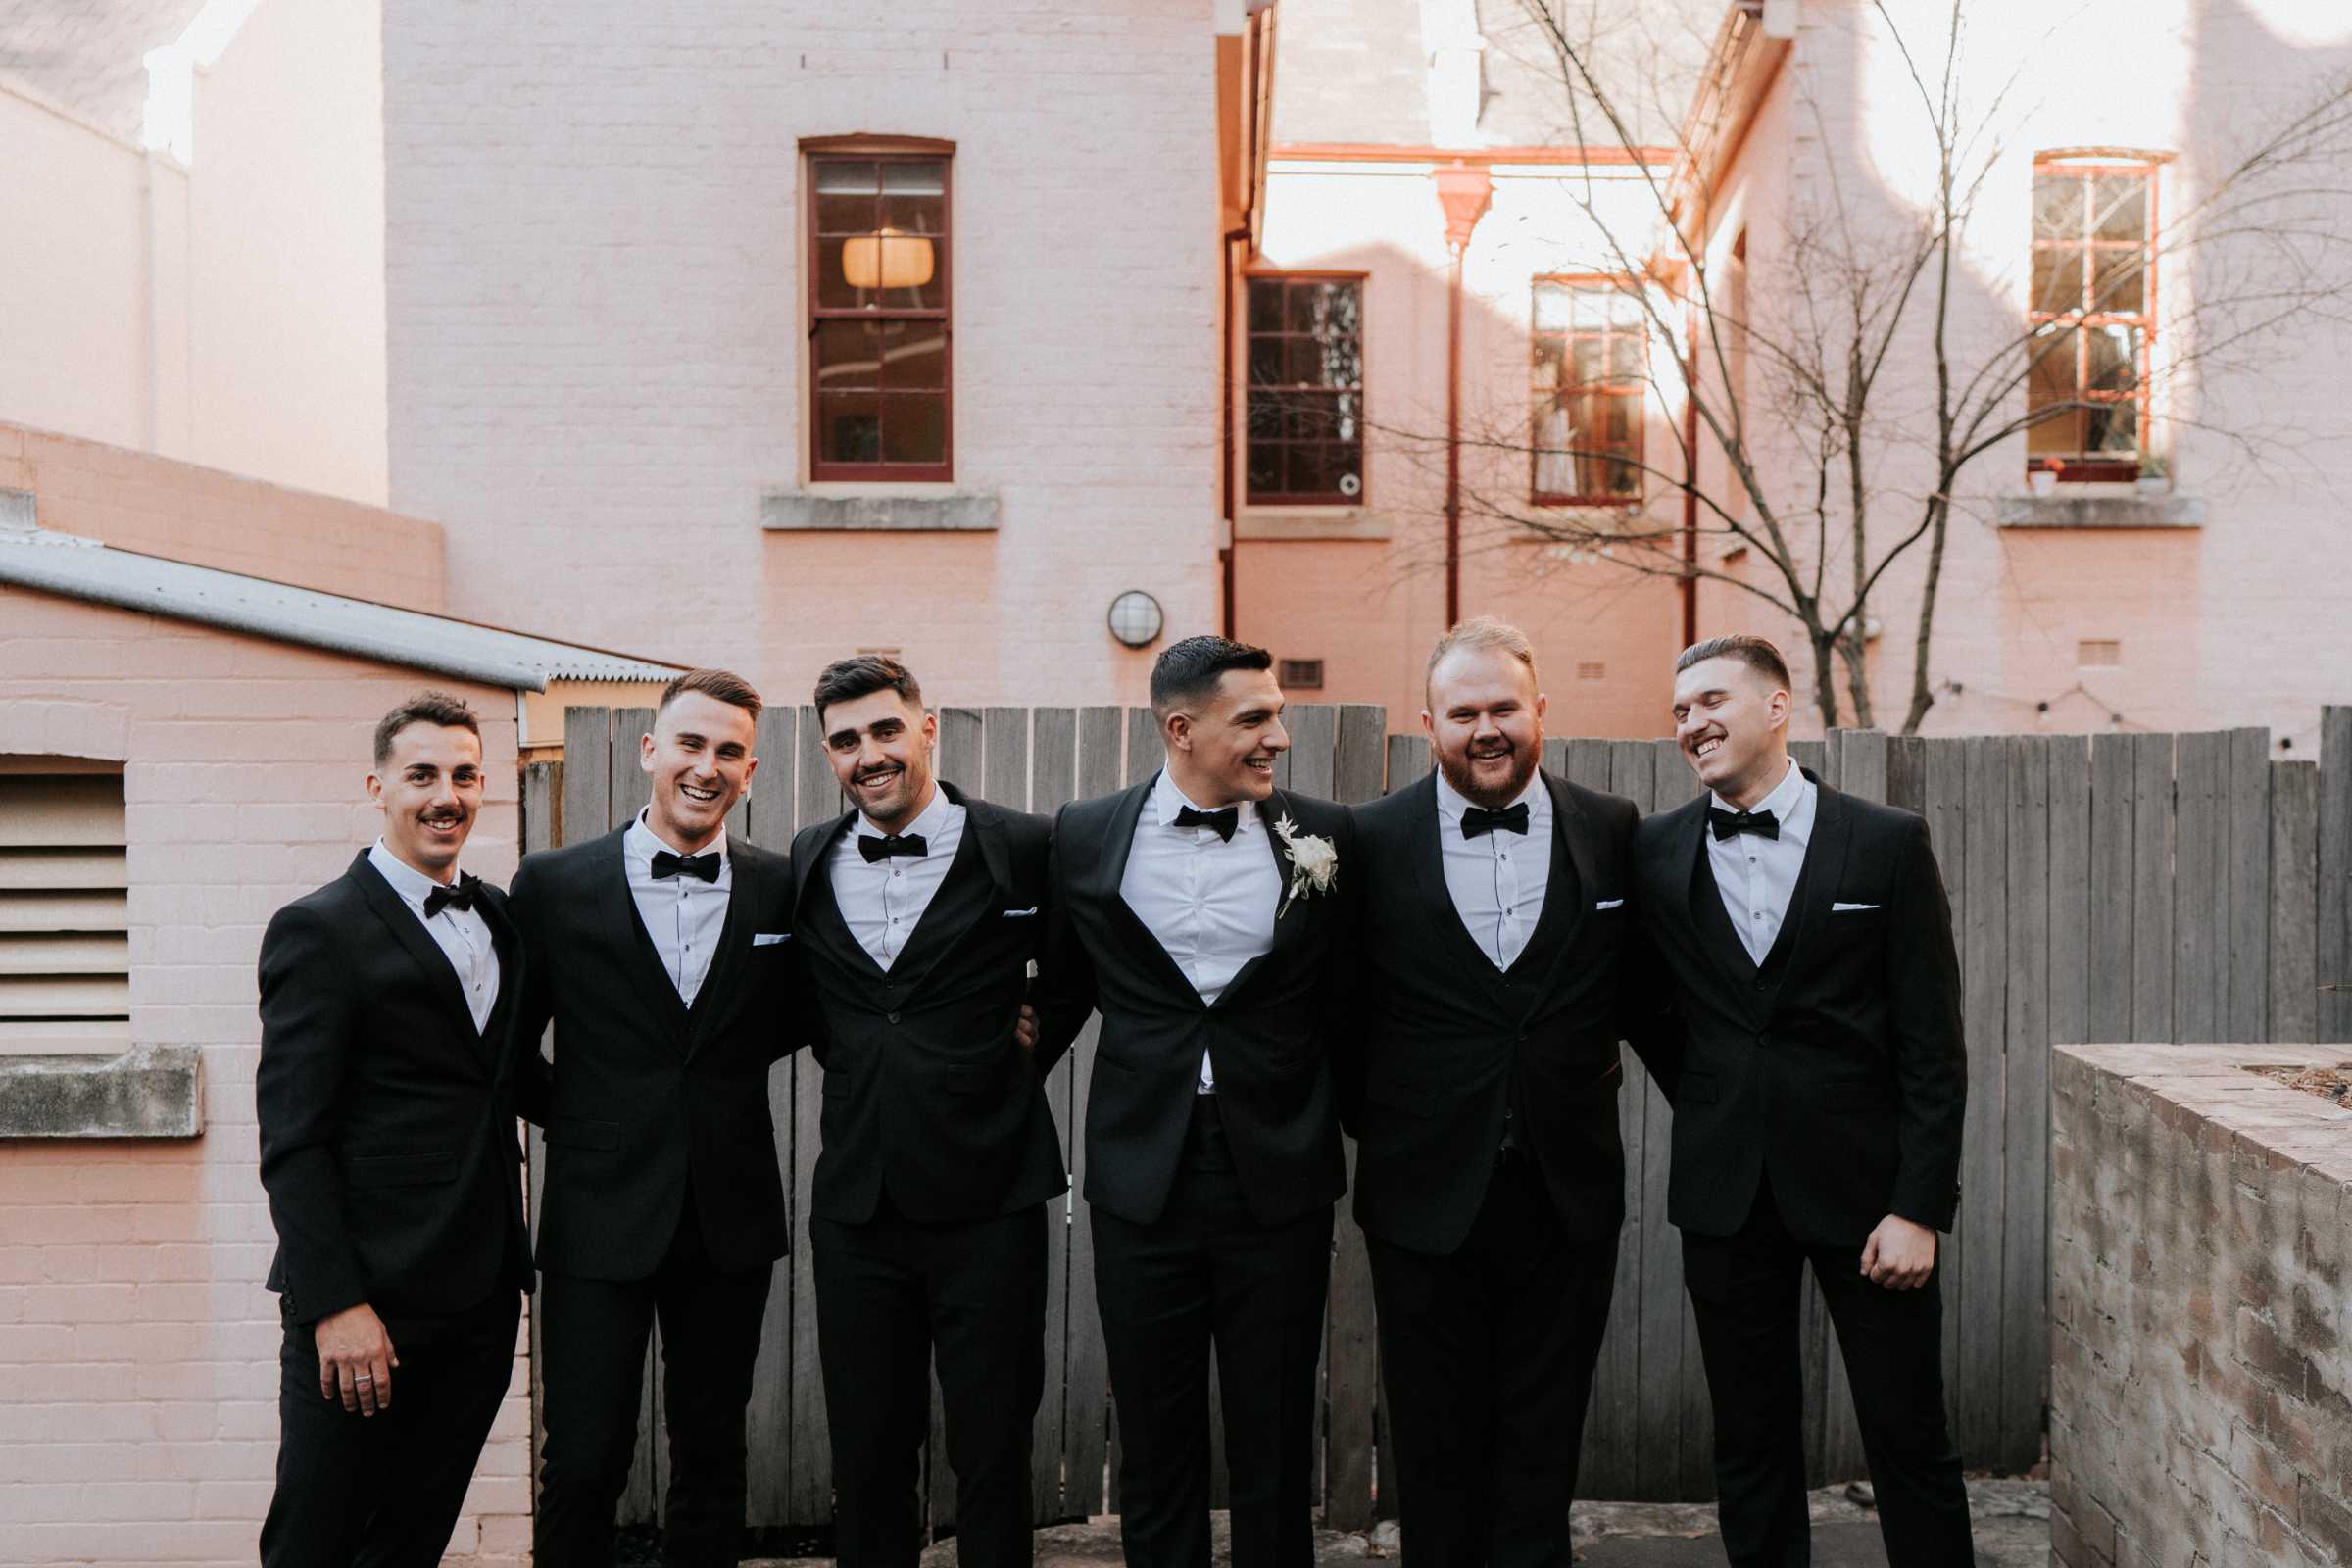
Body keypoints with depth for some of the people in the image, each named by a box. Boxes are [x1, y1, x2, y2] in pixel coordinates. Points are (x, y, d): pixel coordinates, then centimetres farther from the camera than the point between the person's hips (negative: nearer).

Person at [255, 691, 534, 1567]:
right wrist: (334, 1306, -17)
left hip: (480, 1300, 6)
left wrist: (511, 1263, 8)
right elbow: (293, 1141, -12)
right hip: (366, 1307, -6)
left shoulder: (497, 916, 12)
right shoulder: (319, 930, -8)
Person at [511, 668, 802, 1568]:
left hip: (730, 1219, 2)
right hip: (601, 1217, -1)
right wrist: (563, 1113, 1)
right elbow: (508, 1037, 7)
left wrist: (715, 1066, 2)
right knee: (583, 1464, 2)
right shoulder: (553, 884, -2)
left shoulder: (781, 889, 1)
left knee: (711, 1457, 13)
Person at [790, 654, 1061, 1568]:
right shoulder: (808, 862, 6)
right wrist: (849, 1054, 9)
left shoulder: (1022, 849, -6)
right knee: (865, 1453, 14)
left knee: (993, 1451, 8)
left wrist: (1027, 1040, 2)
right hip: (855, 1206, 4)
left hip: (988, 1204, -3)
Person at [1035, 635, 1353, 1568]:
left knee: (1276, 1441, 11)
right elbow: (1061, 996, 11)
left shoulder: (1324, 836, -1)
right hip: (1143, 1176, 1)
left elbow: (1344, 1002, 7)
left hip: (1278, 1179, 0)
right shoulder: (1086, 837, 0)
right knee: (1155, 1439, 13)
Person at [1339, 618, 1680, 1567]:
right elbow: (1343, 1008, 1)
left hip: (1570, 1193, 1)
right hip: (1426, 1194, -1)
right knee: (1436, 1447, 12)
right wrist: (1371, 1128, 1)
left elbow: (1642, 998, 8)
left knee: (1543, 1443, 13)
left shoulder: (1613, 832, 1)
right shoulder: (1372, 840, -4)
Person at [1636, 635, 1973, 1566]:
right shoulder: (1653, 853, 3)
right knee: (1750, 1447, 12)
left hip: (1862, 1185, -2)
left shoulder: (1887, 843, -3)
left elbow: (1932, 1045, -5)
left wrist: (1921, 1206, -9)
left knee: (1911, 1439, 8)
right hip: (1725, 1192, 2)